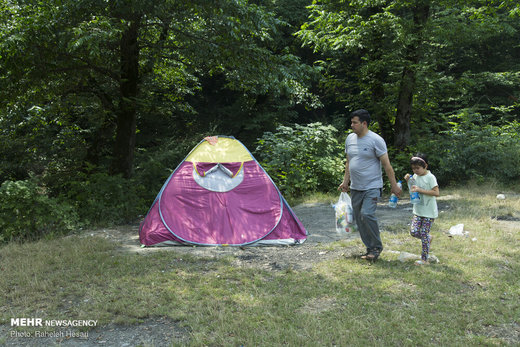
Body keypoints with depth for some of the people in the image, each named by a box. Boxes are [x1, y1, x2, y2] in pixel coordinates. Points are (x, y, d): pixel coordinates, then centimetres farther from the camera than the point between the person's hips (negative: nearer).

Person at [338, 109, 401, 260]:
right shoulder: (350, 138, 9)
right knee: (359, 218, 7)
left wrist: (394, 185, -9)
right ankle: (371, 249, 20)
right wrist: (345, 181, 15)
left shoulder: (376, 140, -10)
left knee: (366, 214, -21)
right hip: (355, 188, 7)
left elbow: (386, 164, -9)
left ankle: (376, 247, -3)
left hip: (372, 187, -7)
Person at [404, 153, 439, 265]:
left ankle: (424, 259, 8)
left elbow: (436, 193, -20)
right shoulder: (415, 176, 6)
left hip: (429, 212, -6)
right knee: (414, 232, -2)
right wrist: (408, 181, 0)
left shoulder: (430, 177, -14)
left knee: (424, 233, -3)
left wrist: (420, 190, -25)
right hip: (418, 210, 6)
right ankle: (428, 238, 28)